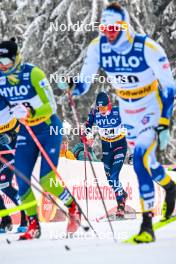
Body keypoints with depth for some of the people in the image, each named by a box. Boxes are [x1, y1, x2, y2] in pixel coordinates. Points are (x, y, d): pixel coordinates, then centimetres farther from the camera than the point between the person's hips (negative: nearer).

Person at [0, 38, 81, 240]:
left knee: (47, 181, -14)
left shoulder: (33, 74, -21)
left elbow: (51, 106, -23)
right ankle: (33, 225, 6)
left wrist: (30, 111, -38)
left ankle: (74, 209, 11)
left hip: (49, 129, -6)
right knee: (22, 181, -6)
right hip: (26, 133, 6)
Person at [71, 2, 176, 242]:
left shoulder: (148, 48, -25)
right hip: (128, 113, 5)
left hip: (152, 109, -5)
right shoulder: (98, 48, -13)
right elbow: (85, 81, -6)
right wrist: (76, 89, -30)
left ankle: (147, 223, -18)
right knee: (145, 162, 18)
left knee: (141, 159, -22)